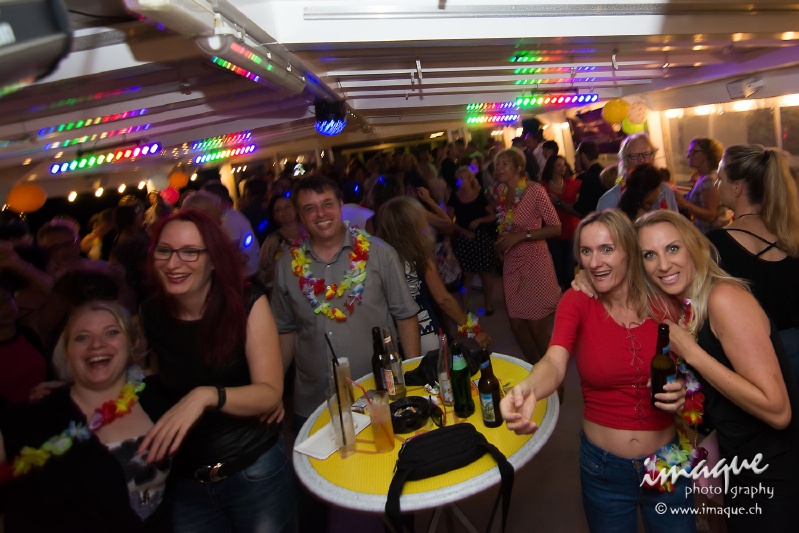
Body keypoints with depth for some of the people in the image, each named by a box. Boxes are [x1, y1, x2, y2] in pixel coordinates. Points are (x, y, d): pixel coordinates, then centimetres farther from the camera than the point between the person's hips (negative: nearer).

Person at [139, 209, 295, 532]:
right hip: (185, 481, 3)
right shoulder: (151, 316, -5)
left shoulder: (247, 304, -15)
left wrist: (206, 396, -34)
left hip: (255, 470, -2)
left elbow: (270, 393, -20)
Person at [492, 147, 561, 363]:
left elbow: (556, 228, -15)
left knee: (537, 326, -2)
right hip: (511, 263, 6)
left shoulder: (535, 191, -14)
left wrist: (521, 236, -21)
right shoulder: (499, 192, 5)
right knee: (517, 325, 8)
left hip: (534, 262, -6)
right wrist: (500, 243, 3)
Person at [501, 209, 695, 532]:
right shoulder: (577, 302, -13)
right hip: (605, 469, -1)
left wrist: (682, 391, -18)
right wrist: (528, 389, -51)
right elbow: (555, 363, -29)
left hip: (669, 464, 1)